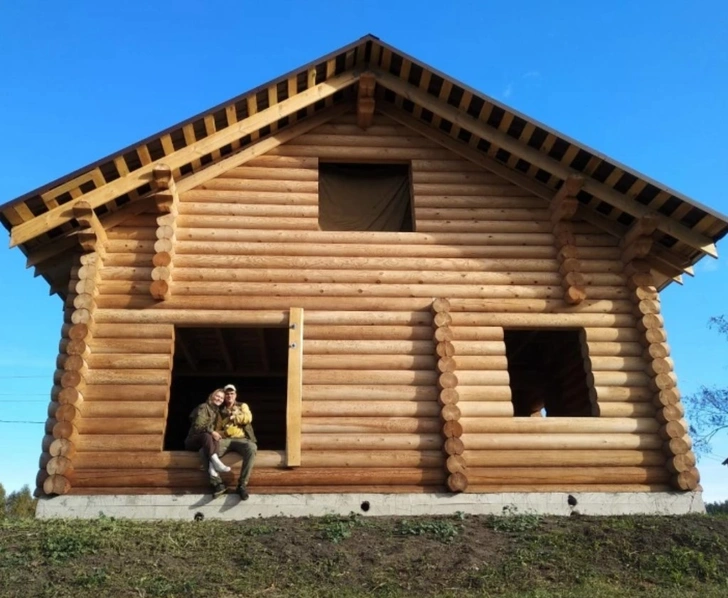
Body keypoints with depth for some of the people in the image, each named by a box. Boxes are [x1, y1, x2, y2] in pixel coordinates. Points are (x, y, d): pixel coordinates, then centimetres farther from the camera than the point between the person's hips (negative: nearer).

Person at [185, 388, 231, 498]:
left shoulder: (218, 412, 18)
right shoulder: (203, 407, -3)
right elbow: (198, 426, -16)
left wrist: (217, 434, -6)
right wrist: (211, 432, -30)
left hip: (205, 443, 4)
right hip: (194, 440, -4)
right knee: (206, 436, -38)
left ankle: (213, 472, -55)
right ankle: (216, 463, -56)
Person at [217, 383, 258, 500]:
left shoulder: (242, 406, 22)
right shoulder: (220, 410, 21)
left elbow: (248, 418, 1)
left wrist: (233, 417, 0)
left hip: (242, 439, -1)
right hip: (225, 439, 1)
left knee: (251, 448, -37)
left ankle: (242, 484, -31)